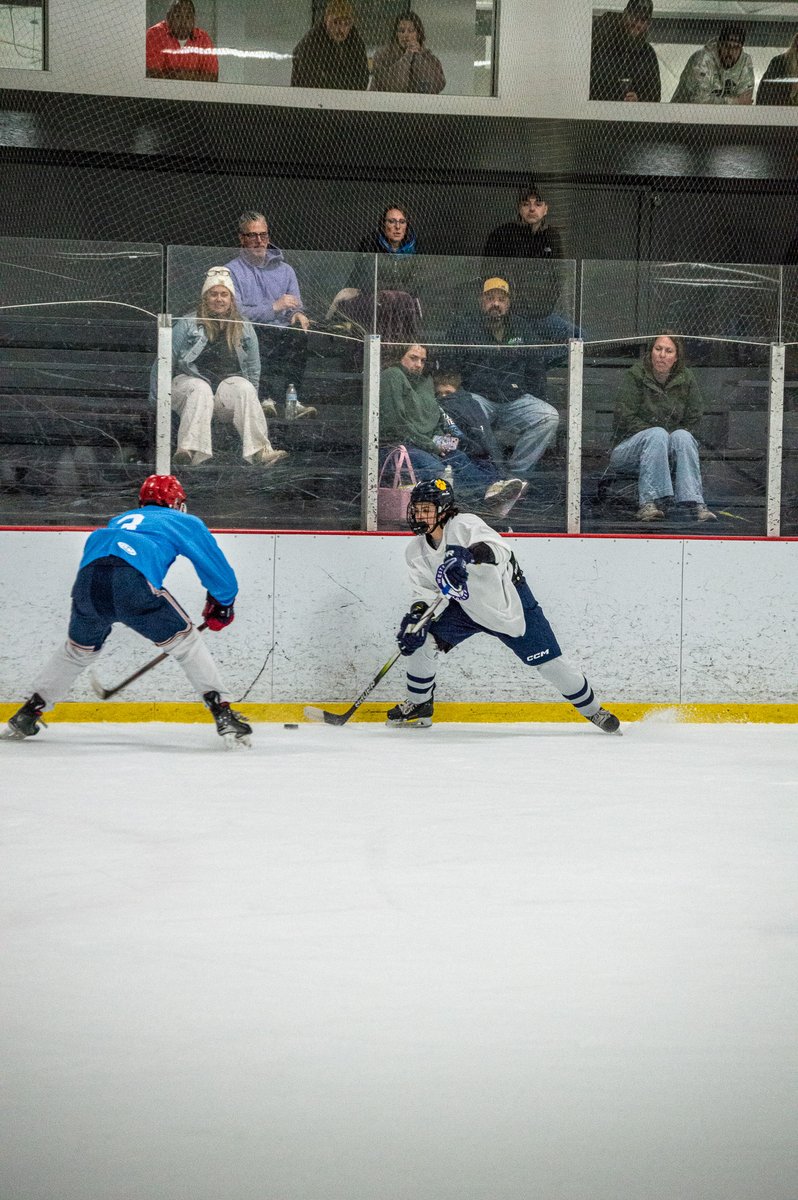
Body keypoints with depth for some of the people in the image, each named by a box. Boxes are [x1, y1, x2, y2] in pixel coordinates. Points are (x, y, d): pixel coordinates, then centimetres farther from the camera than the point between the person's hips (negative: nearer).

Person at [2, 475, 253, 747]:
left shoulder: (119, 520, 40)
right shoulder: (184, 522, 27)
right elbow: (218, 571, 24)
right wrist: (222, 606, 41)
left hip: (87, 580, 4)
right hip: (134, 580, -4)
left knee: (78, 649, 28)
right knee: (185, 642, 11)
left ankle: (27, 715, 33)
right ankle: (223, 716, 2)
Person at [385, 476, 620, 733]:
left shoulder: (464, 525, -26)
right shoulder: (416, 551, -6)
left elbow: (499, 550, -43)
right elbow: (425, 592, -4)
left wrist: (468, 555, -63)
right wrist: (416, 617, -25)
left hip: (509, 603, -5)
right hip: (466, 608, 5)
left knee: (550, 664, -2)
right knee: (422, 641, -13)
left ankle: (592, 710, 19)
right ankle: (419, 705, 7)